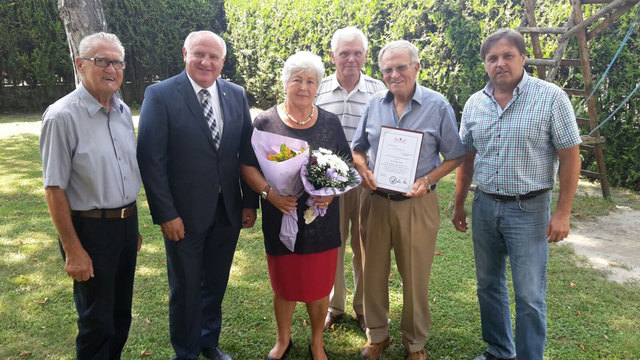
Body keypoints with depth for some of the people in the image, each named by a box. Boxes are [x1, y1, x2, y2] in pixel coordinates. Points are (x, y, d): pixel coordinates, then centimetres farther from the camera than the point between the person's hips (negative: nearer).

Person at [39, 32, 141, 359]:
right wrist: (72, 251, -14)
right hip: (90, 229, -6)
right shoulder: (62, 116, -15)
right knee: (97, 323, 8)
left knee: (121, 314, 19)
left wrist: (132, 225, 16)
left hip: (126, 224, 6)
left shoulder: (123, 112, 6)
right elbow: (54, 189, -14)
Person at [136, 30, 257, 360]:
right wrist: (165, 214, -15)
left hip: (228, 211, 4)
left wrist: (250, 202, 3)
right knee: (185, 289, 13)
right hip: (184, 214, -4)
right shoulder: (160, 95, -9)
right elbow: (150, 159, -12)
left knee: (215, 284, 19)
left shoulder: (236, 95, 3)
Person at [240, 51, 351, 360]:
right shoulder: (266, 122, -4)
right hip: (280, 217, -1)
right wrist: (269, 192, -19)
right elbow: (248, 167, -3)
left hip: (321, 218, 1)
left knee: (319, 285, 11)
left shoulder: (329, 122, 1)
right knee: (283, 285, 14)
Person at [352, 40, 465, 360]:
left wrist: (428, 179, -16)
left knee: (416, 277, 8)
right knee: (374, 272, 13)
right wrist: (363, 169, -8)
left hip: (418, 204, -3)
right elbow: (358, 148, 12)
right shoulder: (374, 104, 4)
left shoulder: (438, 106, -5)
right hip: (376, 201, 3)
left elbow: (454, 156, -1)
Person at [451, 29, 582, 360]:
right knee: (488, 284, 16)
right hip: (484, 206, 5)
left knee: (529, 296, 2)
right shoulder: (475, 104, 4)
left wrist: (562, 212, -11)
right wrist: (458, 205, 13)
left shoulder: (551, 98, -9)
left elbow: (570, 157, -8)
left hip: (529, 208, -5)